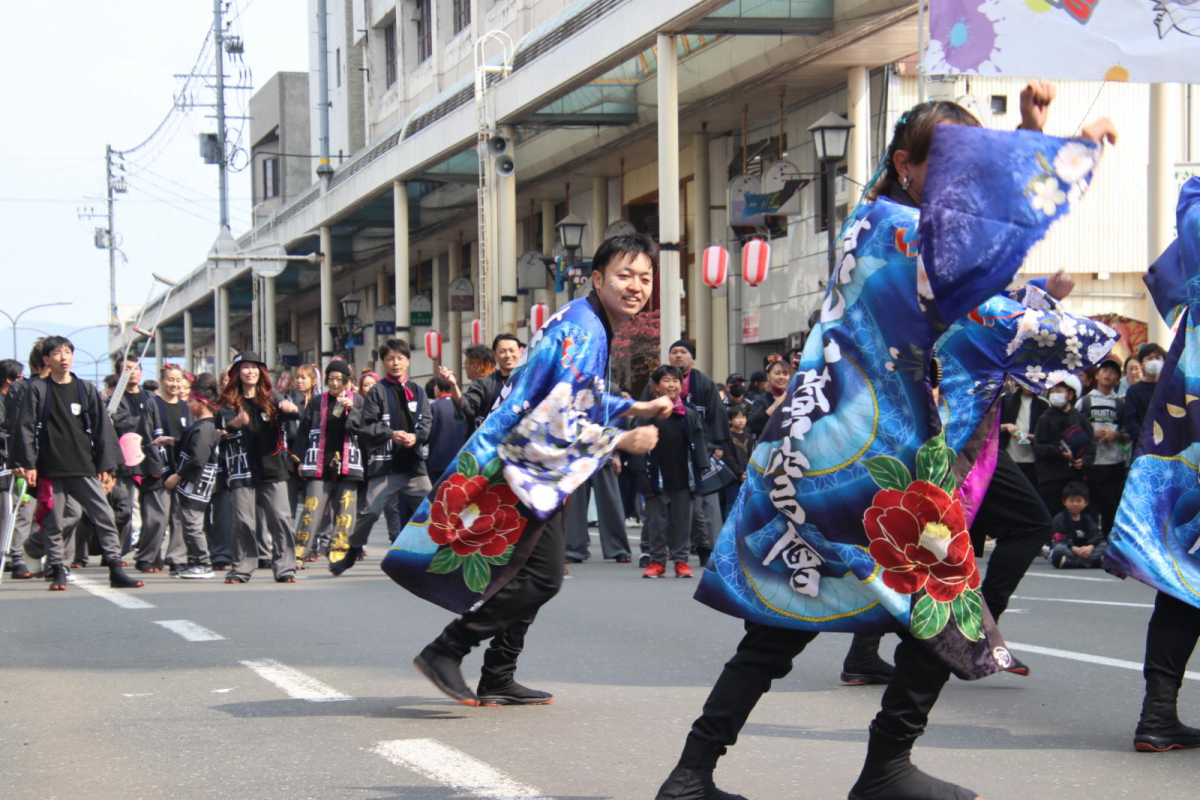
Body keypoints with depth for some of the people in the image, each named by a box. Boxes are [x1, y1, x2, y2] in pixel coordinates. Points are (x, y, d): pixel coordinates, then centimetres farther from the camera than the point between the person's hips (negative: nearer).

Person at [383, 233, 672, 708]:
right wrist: (622, 441, -17)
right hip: (522, 466, -11)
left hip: (534, 470, 11)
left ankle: (498, 681, 21)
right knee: (542, 575, -11)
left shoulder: (586, 324, 12)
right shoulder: (582, 332, -20)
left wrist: (634, 409, 18)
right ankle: (445, 652, -6)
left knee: (537, 575, 14)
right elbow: (560, 419, -25)